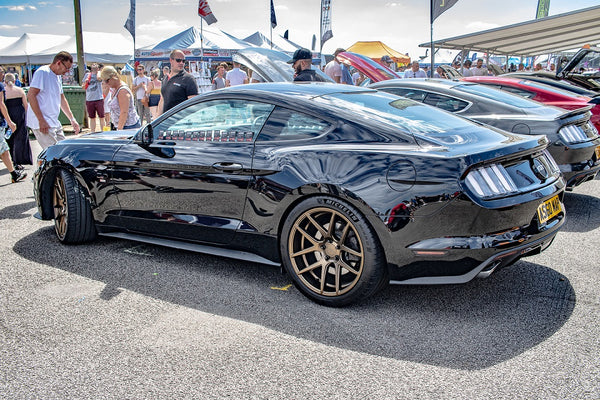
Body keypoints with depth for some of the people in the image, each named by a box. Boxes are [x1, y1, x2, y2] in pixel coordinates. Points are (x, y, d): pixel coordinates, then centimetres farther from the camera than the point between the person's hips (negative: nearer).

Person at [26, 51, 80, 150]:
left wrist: (72, 119, 21)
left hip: (54, 123, 10)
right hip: (42, 124, -10)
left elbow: (62, 99, 26)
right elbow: (31, 95, -18)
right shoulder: (43, 72, -11)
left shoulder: (58, 77, 18)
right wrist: (41, 121, -22)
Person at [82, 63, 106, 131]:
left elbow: (99, 78, -21)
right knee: (92, 118, 8)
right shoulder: (87, 75, 12)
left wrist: (97, 72, -7)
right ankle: (93, 132, 15)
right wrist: (85, 82, -5)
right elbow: (84, 87, 15)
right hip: (89, 100, 3)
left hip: (99, 99, -3)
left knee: (101, 117, -2)